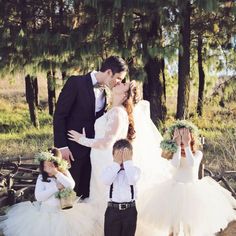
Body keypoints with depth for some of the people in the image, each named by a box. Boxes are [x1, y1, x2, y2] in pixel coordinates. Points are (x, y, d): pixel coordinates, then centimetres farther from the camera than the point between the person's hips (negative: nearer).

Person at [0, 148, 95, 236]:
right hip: (46, 211, -1)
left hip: (64, 211, 1)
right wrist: (56, 187, -17)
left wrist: (57, 173, -22)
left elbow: (71, 185, -17)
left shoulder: (64, 173, 1)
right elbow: (38, 196, -13)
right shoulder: (41, 177, -3)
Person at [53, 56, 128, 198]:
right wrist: (62, 146, -17)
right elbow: (59, 115, -12)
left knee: (86, 192, 7)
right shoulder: (76, 83, -11)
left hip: (93, 149, 6)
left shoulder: (104, 91, 9)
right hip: (73, 149, -6)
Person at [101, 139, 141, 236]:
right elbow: (106, 181, -17)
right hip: (113, 210, 0)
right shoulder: (109, 169, 3)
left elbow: (132, 180, -20)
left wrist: (127, 162, -16)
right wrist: (116, 163, -12)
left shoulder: (134, 169, 0)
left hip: (129, 210, 0)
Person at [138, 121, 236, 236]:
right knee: (173, 223, 6)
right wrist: (178, 145, -21)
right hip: (176, 189, 0)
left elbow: (191, 164, -26)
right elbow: (175, 164, -26)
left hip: (193, 190, 0)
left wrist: (187, 145, -23)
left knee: (190, 224, 7)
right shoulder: (174, 152, -4)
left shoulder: (198, 153, -5)